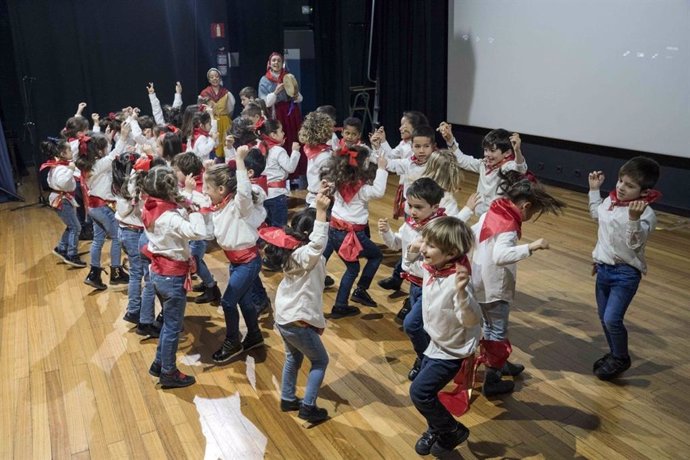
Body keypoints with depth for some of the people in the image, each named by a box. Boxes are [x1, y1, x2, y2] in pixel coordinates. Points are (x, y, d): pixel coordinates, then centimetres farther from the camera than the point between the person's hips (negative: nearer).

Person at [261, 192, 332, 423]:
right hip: (298, 322, -8)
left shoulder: (292, 251, 1)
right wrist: (321, 211, -50)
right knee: (320, 361, 12)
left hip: (284, 318, 9)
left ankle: (287, 399, 42)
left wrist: (319, 210, 9)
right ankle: (308, 406, 15)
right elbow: (318, 243, -47)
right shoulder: (306, 255, -25)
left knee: (293, 358, 28)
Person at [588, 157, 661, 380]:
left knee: (612, 319, -10)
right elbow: (596, 213, 24)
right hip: (604, 268, 7)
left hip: (626, 273, -7)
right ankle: (613, 354, 37)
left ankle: (621, 359, 16)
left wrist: (634, 218, -48)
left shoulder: (645, 213, -22)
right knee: (604, 318, 16)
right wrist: (594, 189, 19)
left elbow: (634, 243, -33)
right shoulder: (611, 200, 1)